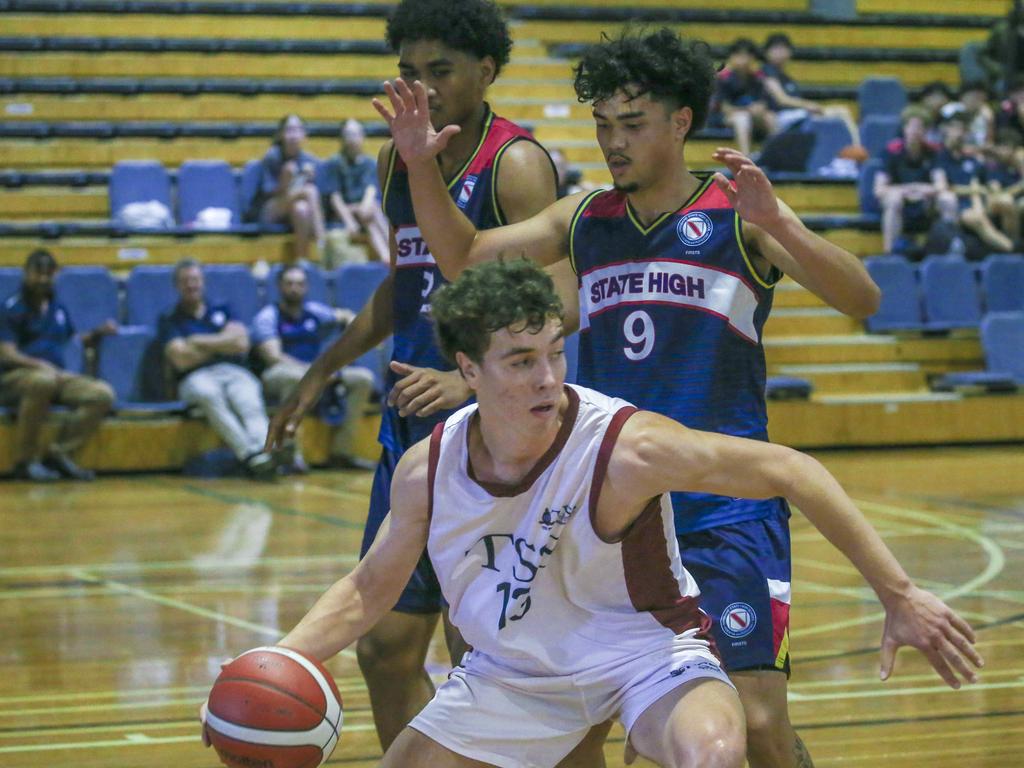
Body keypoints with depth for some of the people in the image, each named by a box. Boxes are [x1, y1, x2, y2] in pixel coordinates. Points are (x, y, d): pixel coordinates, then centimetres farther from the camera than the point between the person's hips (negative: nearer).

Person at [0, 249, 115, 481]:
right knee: (43, 381, -42)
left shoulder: (58, 309, 18)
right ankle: (25, 460, -29)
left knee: (103, 394, -20)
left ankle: (58, 453, -19)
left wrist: (98, 333, 10)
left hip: (58, 376, 6)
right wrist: (40, 365, -27)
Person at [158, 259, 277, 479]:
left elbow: (241, 344, 6)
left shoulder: (222, 310, 24)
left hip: (234, 372, 2)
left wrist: (199, 341, 4)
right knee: (210, 395, -40)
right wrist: (222, 344, 8)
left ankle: (266, 449, -62)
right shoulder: (169, 320, 15)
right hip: (196, 377, -2)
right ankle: (250, 454, -56)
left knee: (248, 397, -35)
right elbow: (182, 360, -1)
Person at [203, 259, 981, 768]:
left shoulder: (626, 447, -30)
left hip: (646, 647, -5)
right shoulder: (427, 470, -16)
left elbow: (792, 473, -25)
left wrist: (898, 595, -23)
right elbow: (370, 588, 1)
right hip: (513, 666, 5)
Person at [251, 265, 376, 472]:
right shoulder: (267, 317, -5)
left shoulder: (314, 312, 12)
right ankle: (292, 452, -38)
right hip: (276, 379, -6)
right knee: (295, 376, -41)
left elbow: (344, 316, 32)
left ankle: (342, 448, -9)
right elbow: (273, 357, -19)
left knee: (364, 378, -10)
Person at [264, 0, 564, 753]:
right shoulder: (397, 161, 11)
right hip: (410, 427, 8)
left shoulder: (516, 165, -12)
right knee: (386, 647, 8)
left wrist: (469, 381, -35)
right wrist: (322, 373, 27)